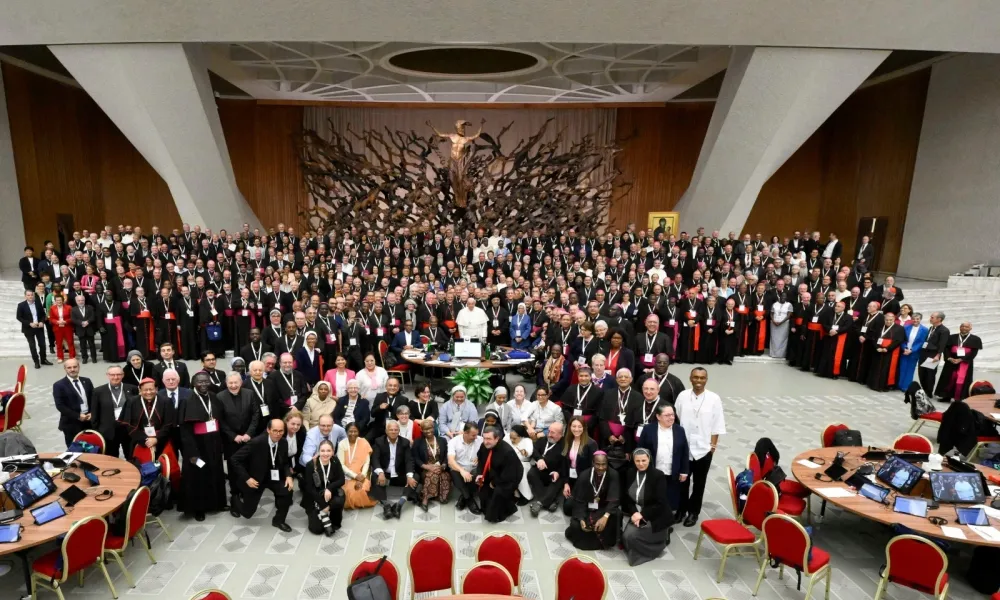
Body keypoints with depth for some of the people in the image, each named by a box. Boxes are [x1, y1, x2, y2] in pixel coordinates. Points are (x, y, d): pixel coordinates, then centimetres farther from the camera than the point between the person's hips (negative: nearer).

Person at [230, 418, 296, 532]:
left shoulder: (283, 442, -14)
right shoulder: (256, 442, -30)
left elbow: (285, 462, 3)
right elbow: (235, 459, -22)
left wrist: (288, 476, -15)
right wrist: (246, 478, -23)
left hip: (273, 476, 3)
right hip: (256, 479, -3)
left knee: (287, 491, -22)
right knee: (247, 512, 7)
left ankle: (278, 520, 3)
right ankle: (236, 499, 42)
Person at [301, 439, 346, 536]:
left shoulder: (335, 462, -10)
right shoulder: (311, 465, -19)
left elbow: (341, 480, -8)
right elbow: (309, 488, -17)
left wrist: (329, 488, -27)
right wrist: (323, 505, -20)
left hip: (330, 495, 3)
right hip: (314, 498, -2)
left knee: (339, 501, -31)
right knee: (317, 529, -16)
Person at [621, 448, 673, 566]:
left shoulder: (658, 476, -18)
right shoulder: (631, 474, -3)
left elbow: (661, 504, -18)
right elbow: (627, 498, 3)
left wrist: (642, 514, -23)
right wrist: (634, 513, -15)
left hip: (656, 517, -5)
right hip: (636, 513, 5)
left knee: (631, 535, -21)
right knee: (626, 535, -16)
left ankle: (662, 536, 5)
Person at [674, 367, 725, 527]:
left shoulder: (714, 399, -8)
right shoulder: (682, 396, -6)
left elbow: (716, 425, -4)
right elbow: (676, 420, 0)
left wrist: (713, 444, -6)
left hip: (703, 448, -1)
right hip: (683, 447, 1)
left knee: (699, 482, 14)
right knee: (682, 480, 15)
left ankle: (693, 511, 31)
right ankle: (681, 508, 33)